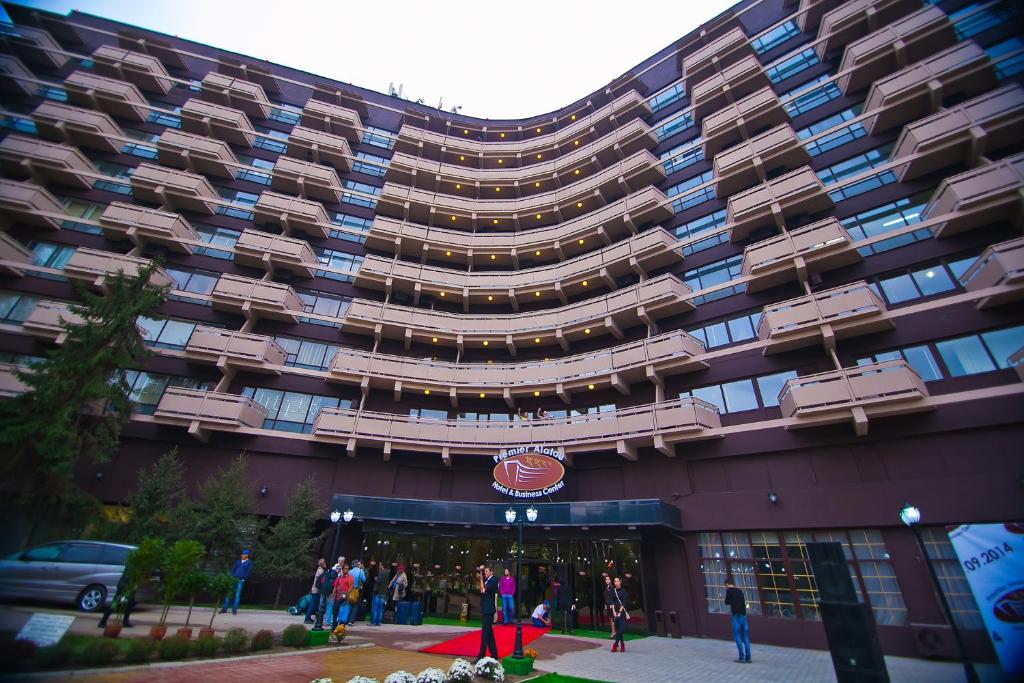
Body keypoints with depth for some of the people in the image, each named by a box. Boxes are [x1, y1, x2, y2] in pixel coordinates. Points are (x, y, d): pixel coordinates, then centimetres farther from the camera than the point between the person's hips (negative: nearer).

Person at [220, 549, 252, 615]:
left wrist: (243, 578, -9)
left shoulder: (249, 562, 4)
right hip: (233, 579, 4)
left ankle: (234, 610, 2)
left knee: (237, 595, -4)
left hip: (241, 580, -4)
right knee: (228, 593, 3)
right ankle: (224, 608, 11)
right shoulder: (238, 561, 17)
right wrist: (232, 576, 1)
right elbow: (233, 569, 15)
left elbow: (248, 572, -1)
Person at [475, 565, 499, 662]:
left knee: (485, 633, -7)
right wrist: (479, 571, 1)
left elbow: (483, 590, -19)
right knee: (489, 633, 14)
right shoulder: (487, 580, 10)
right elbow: (477, 578, 19)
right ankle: (494, 654, 22)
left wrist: (481, 579, -9)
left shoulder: (493, 580, -15)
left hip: (488, 610, -9)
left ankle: (481, 656, -6)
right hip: (485, 609, 9)